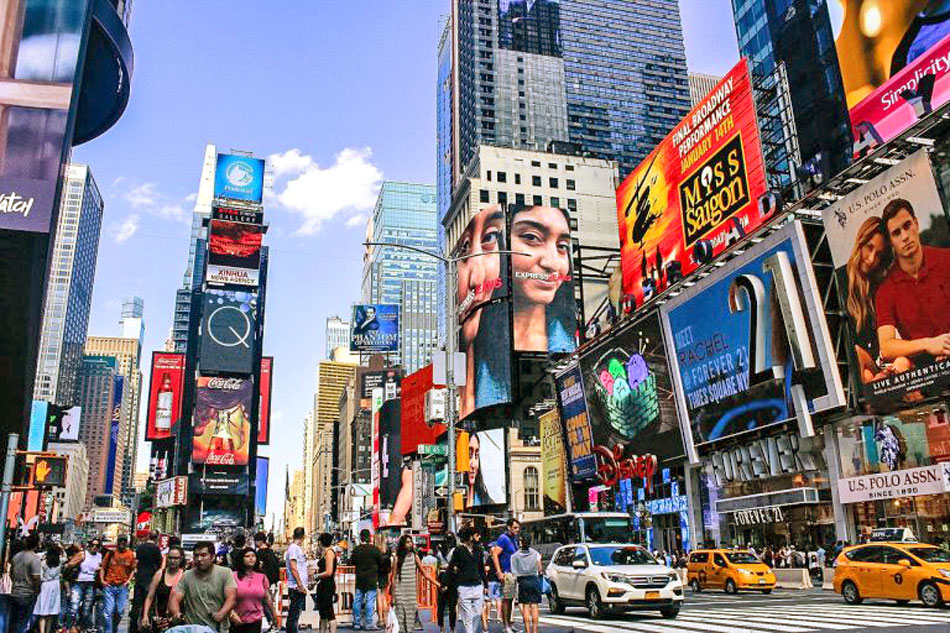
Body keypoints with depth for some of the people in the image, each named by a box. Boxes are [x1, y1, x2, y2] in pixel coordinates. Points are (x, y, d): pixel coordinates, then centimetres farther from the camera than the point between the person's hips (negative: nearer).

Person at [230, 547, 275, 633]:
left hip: (255, 621, 1)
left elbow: (267, 598, 10)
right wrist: (232, 613, -22)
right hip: (237, 621, -1)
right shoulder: (234, 576, -5)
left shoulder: (262, 577, 4)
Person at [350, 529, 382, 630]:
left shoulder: (356, 549, -2)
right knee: (370, 601, 1)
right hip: (371, 580, -3)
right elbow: (382, 562, -4)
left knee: (357, 601, 11)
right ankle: (368, 624, 1)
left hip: (359, 580, 3)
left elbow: (352, 562, 11)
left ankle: (357, 623, 15)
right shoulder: (375, 549, -11)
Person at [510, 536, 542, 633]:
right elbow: (539, 569, 3)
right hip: (534, 580, 1)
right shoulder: (535, 553, 2)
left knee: (525, 606, 5)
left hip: (523, 581, -1)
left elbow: (514, 572, -4)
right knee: (534, 606, 3)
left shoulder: (515, 555, -1)